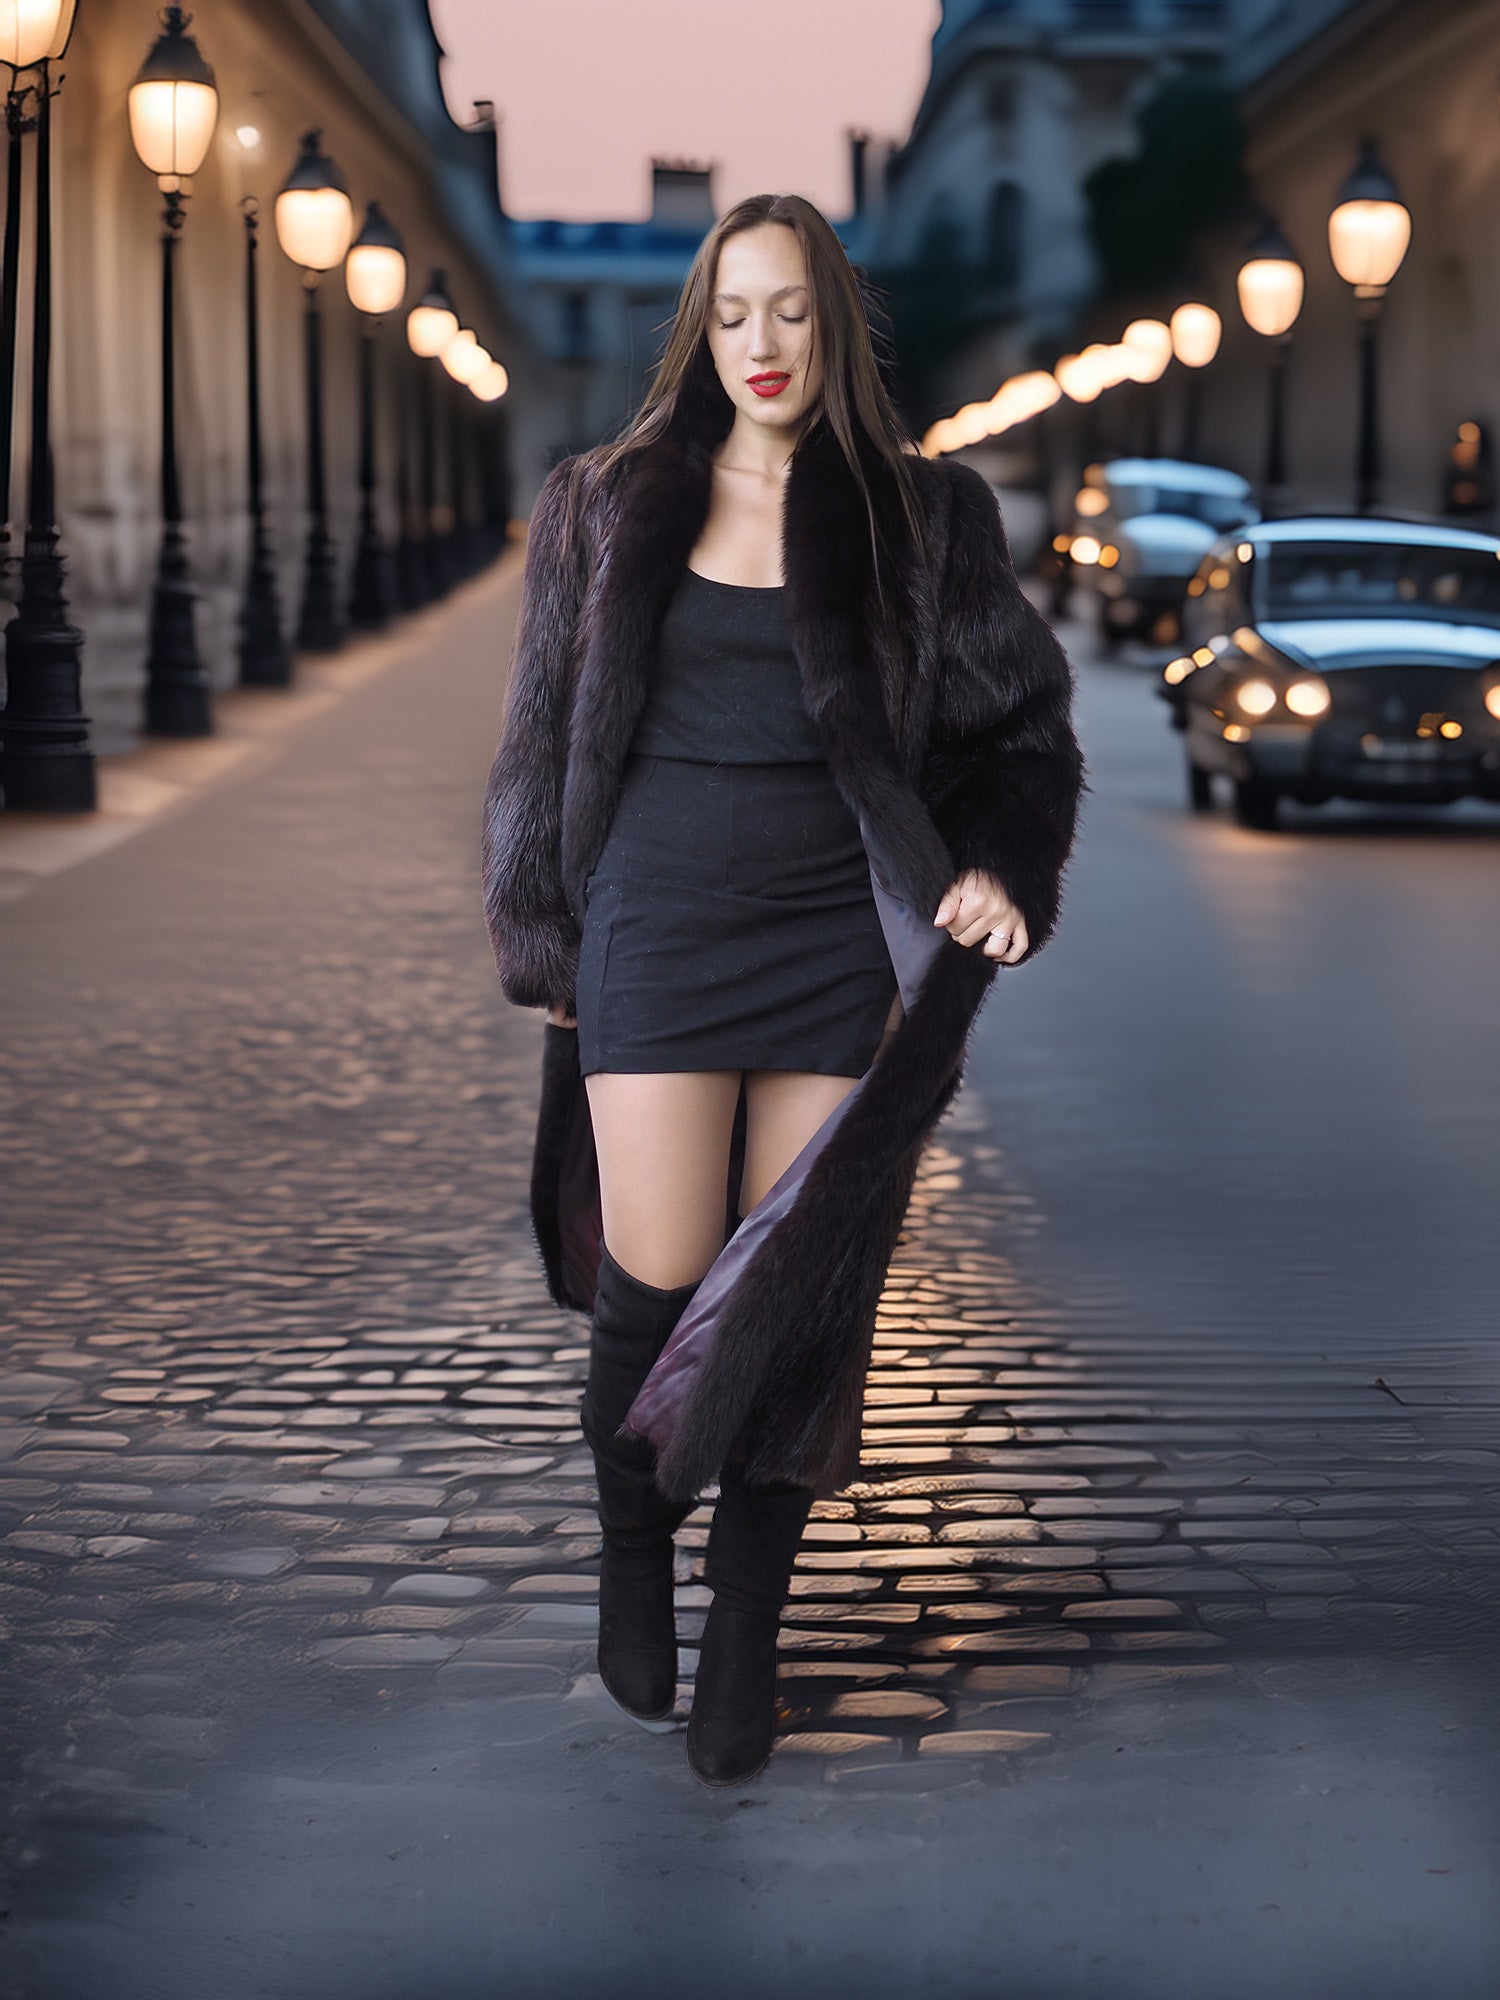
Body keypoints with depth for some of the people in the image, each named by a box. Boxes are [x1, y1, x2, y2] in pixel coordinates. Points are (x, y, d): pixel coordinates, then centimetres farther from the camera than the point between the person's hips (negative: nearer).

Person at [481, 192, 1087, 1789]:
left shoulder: (919, 518, 6)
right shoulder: (611, 508, 8)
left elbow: (1022, 728, 11)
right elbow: (546, 740, 13)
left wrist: (1003, 874, -6)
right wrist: (546, 944, 10)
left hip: (842, 944, 0)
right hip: (658, 935, 0)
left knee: (796, 1305, 1)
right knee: (659, 1292, -4)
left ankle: (744, 1648, 14)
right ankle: (630, 1568, 24)